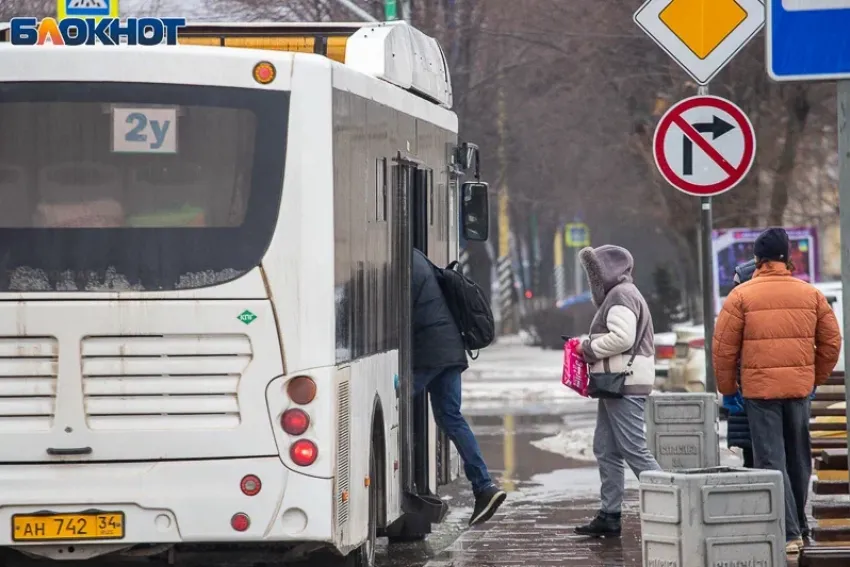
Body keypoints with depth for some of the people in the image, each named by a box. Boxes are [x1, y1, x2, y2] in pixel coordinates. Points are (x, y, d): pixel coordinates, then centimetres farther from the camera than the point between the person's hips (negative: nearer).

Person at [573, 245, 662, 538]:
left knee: (634, 449, -12)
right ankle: (609, 516, 12)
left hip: (624, 384, -11)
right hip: (619, 384, 11)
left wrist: (590, 348, -10)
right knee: (605, 450, 11)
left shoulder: (620, 296, -11)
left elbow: (622, 337, -24)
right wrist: (591, 349, 10)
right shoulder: (622, 295, 23)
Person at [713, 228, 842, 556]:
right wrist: (816, 378, 20)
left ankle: (788, 533, -8)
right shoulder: (811, 295, 3)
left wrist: (727, 389, 7)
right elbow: (831, 342, 7)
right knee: (798, 458, 17)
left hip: (759, 390, -3)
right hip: (800, 387, 3)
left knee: (771, 461, -1)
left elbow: (723, 348, -5)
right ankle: (797, 526, 28)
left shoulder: (741, 296, -5)